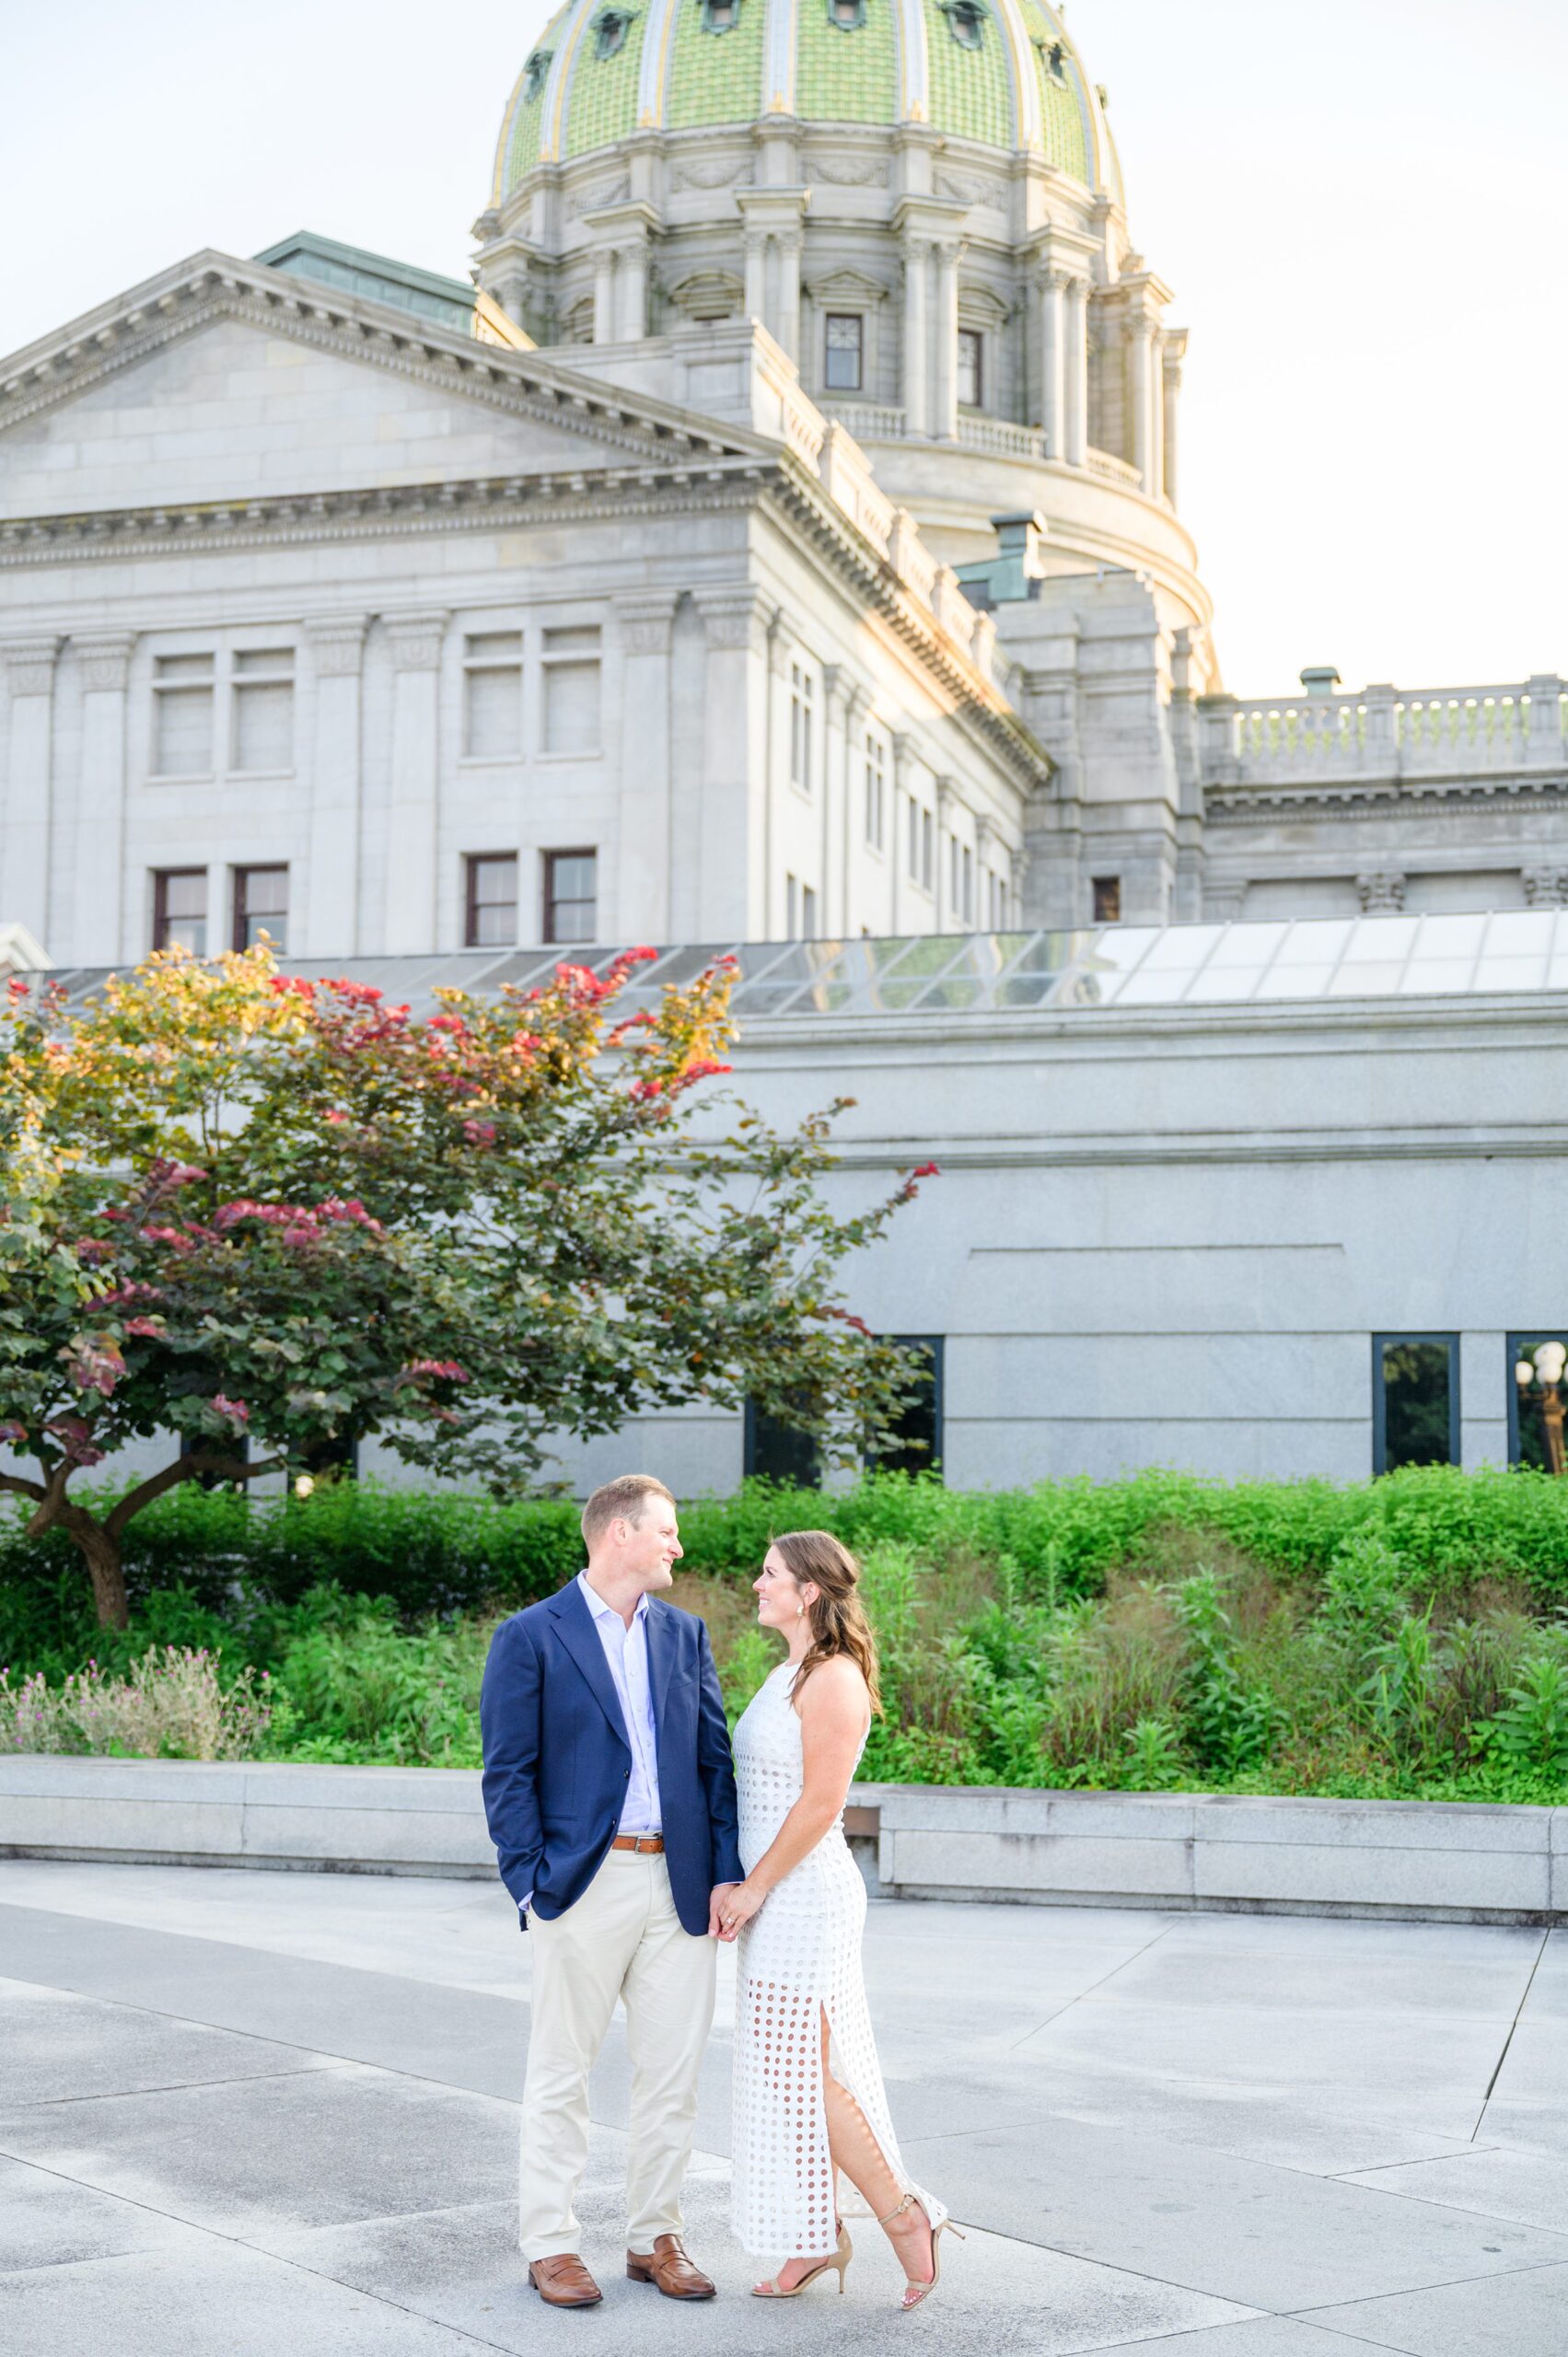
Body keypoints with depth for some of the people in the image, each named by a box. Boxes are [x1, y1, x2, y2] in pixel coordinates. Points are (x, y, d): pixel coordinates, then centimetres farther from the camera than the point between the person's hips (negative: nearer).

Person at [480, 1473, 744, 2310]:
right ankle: (549, 2243, 15)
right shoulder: (531, 1637, -3)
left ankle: (656, 2238, 21)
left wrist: (726, 1872, 2)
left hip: (680, 1886, 5)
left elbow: (716, 1760, 10)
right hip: (585, 1885, -5)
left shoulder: (685, 1635, 12)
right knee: (562, 2075, 4)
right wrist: (531, 1884, -12)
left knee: (671, 2072, 9)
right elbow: (508, 1773, -5)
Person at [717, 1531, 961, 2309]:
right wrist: (746, 1888, 11)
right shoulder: (789, 1675, 13)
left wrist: (755, 1886, -15)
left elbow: (819, 1804, -20)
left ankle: (901, 2214, 3)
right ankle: (823, 2237, 19)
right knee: (799, 2069, 12)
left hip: (805, 1893, -10)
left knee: (801, 2071, -6)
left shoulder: (833, 1680, -16)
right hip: (776, 1897, 10)